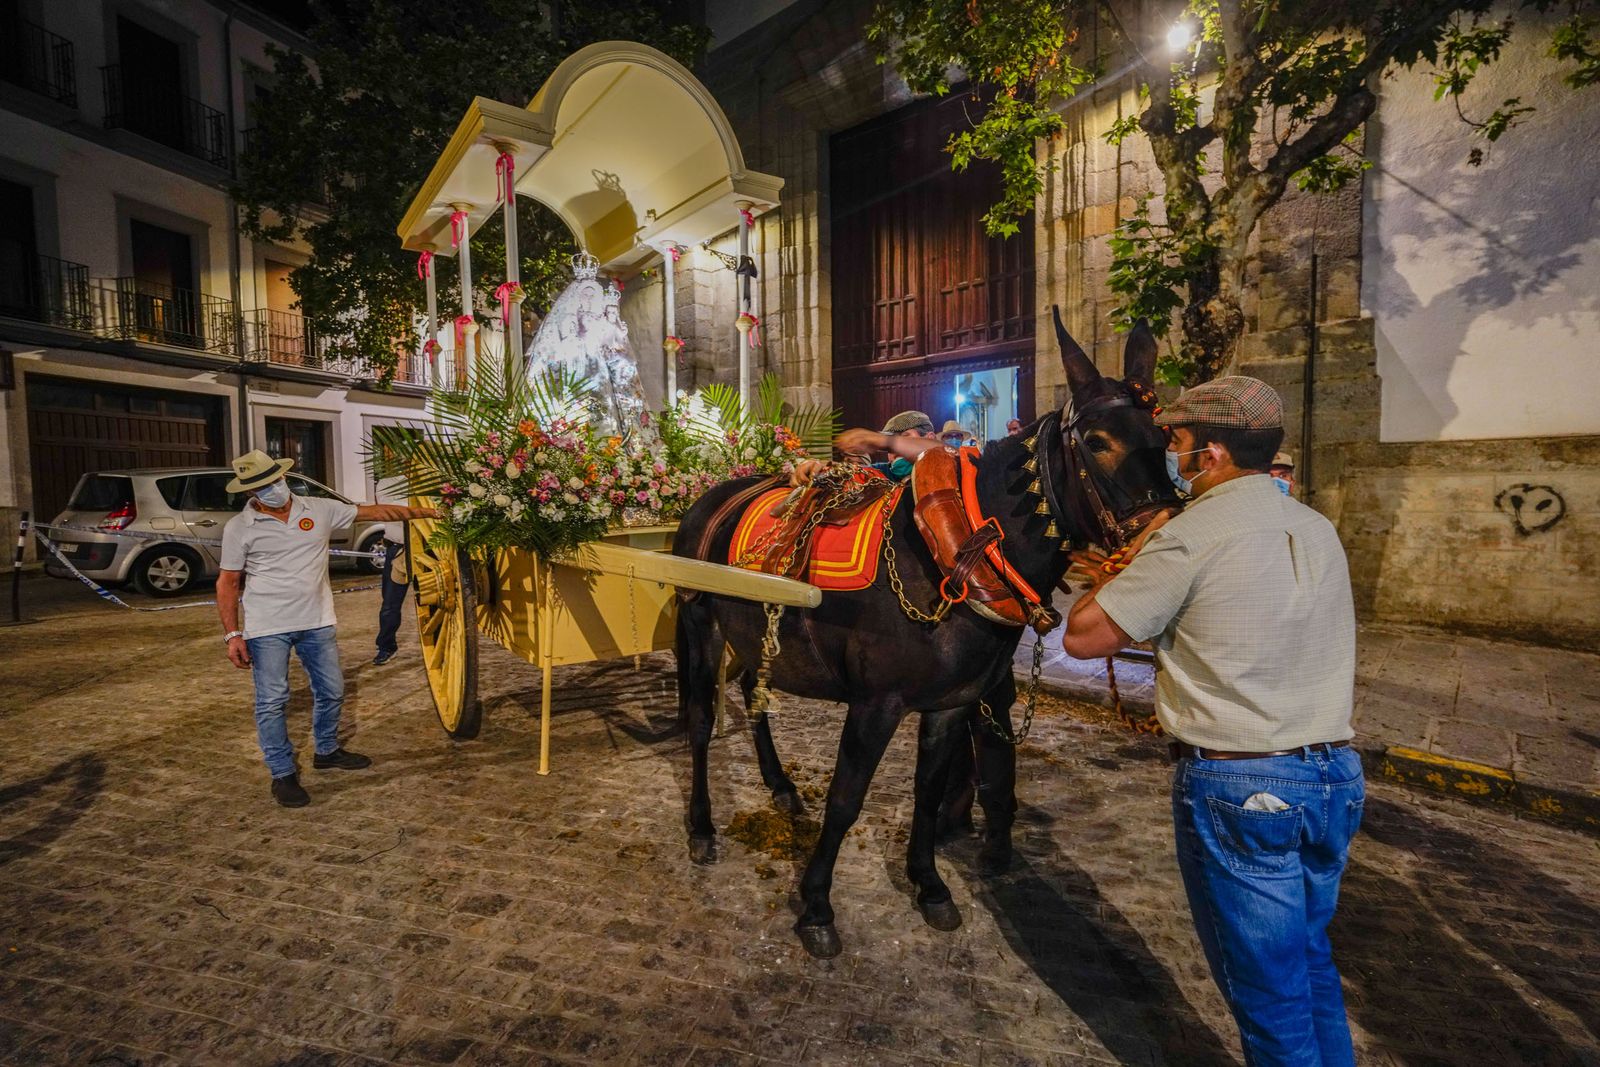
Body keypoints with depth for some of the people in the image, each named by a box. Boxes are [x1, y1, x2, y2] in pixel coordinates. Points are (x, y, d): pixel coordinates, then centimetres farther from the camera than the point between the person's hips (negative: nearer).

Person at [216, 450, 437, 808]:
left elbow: (372, 511, 1)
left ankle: (327, 751, 35)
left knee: (331, 691, 14)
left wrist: (422, 512, -6)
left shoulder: (319, 509, 0)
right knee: (272, 702, 4)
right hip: (267, 629, -3)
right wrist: (232, 635, -6)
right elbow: (227, 583, -1)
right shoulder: (238, 528, -5)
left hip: (316, 622, 3)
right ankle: (282, 774, 18)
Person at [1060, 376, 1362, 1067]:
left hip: (1236, 787, -8)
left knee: (1268, 990, 12)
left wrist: (1136, 557, -2)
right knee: (1311, 958, 27)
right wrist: (1131, 580, 18)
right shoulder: (1318, 529, 7)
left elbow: (1083, 637, -14)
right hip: (1336, 776, 8)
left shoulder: (1190, 535, -18)